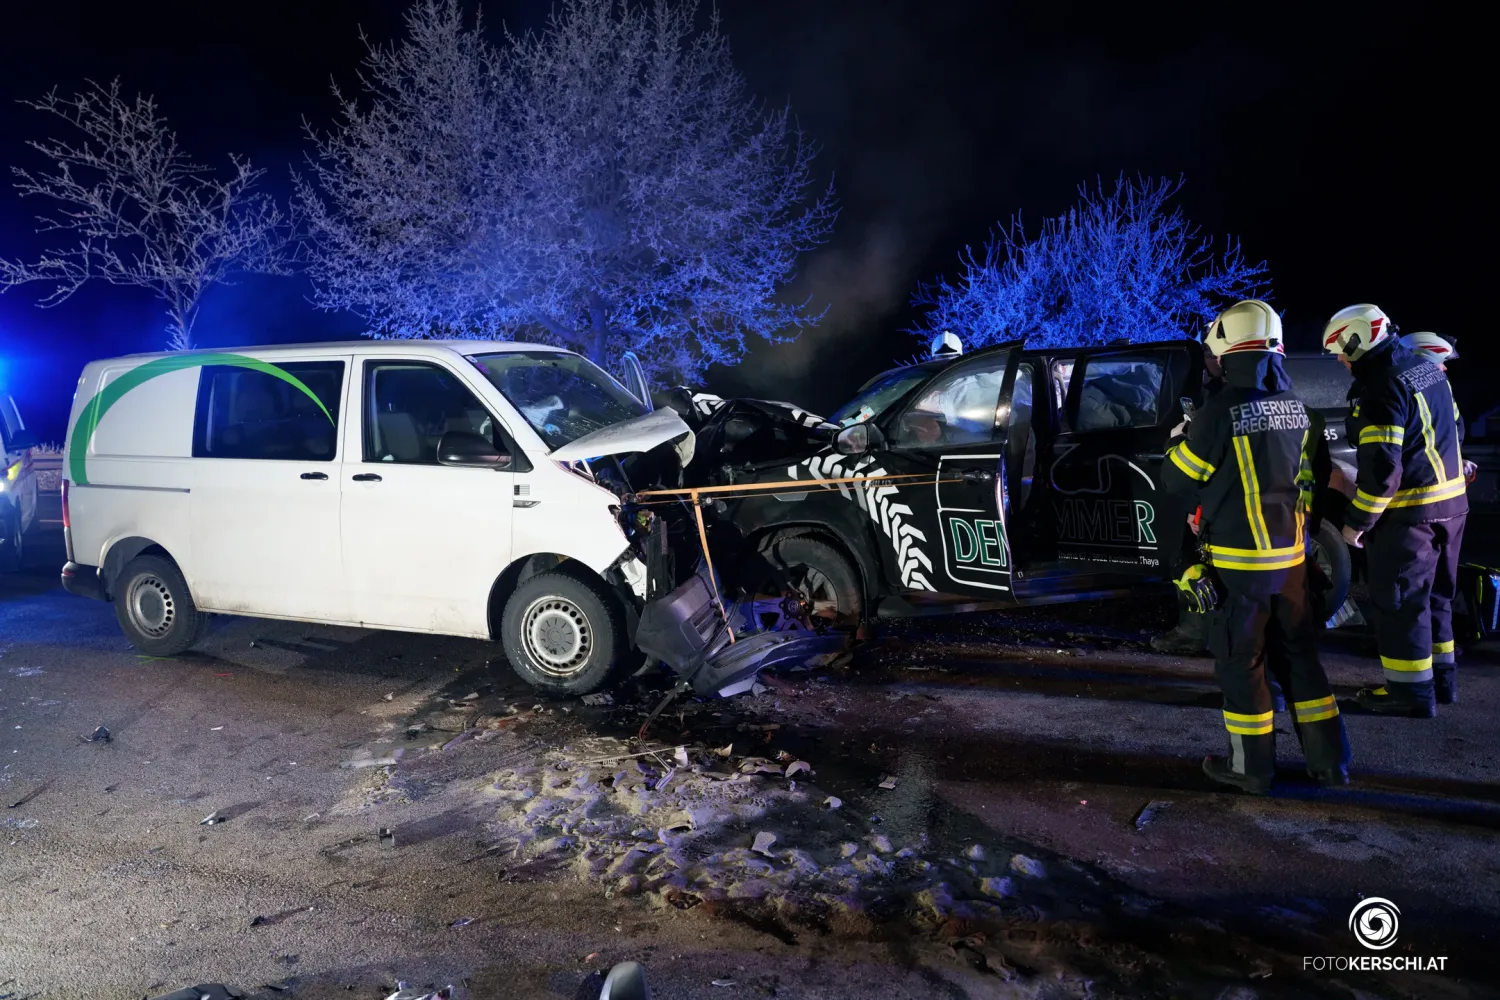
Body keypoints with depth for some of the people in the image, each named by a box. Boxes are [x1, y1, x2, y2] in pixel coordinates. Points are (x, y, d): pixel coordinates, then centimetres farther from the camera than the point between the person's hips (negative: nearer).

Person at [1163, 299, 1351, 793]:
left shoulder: (1222, 410, -18)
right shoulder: (1294, 406, 4)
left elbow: (1176, 479, -9)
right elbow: (1305, 472, 16)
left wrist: (1185, 438, 9)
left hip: (1239, 560, -6)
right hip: (1290, 555, 6)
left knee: (1240, 661, 6)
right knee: (1297, 654, 17)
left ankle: (1252, 766, 16)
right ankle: (1329, 758, 24)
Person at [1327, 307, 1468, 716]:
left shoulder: (1381, 387, -21)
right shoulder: (1428, 369, 9)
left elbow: (1381, 465, -25)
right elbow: (1450, 429, 21)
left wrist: (1357, 520, -17)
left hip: (1407, 511, -9)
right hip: (1450, 499, 9)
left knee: (1399, 601, 0)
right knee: (1434, 594, 20)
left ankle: (1412, 690, 6)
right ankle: (1440, 673, 31)